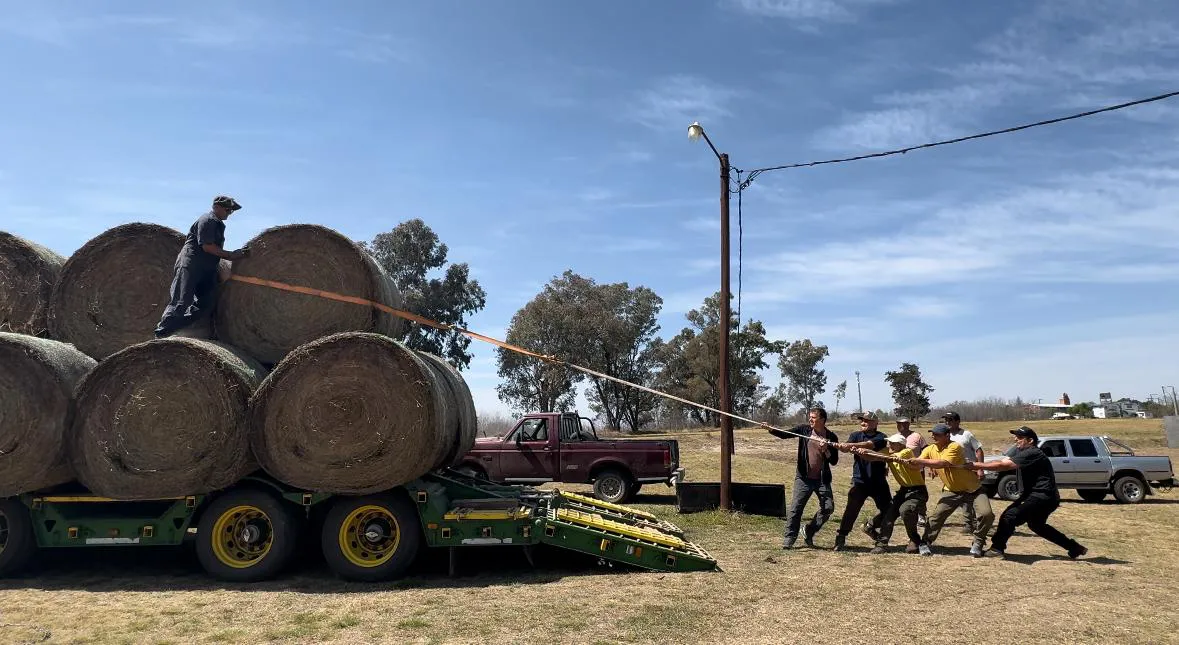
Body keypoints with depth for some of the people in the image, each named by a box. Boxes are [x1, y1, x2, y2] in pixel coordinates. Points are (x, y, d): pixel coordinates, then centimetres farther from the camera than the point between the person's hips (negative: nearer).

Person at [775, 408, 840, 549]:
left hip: (822, 479, 1)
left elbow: (834, 461, 1)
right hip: (804, 478, -1)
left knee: (828, 508, -1)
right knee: (796, 509, -5)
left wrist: (825, 450, -17)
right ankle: (788, 540, 2)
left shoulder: (831, 437, 0)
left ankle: (809, 533, 19)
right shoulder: (804, 430, 0)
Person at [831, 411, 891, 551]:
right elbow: (846, 448, -17)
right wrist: (840, 446, -40)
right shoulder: (856, 435, 2)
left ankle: (870, 526, 33)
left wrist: (852, 445, -39)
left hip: (878, 481, 1)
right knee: (851, 510, -8)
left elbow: (870, 444, -24)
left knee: (888, 509, 7)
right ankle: (841, 538, 3)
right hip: (860, 481, 0)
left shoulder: (880, 437, -3)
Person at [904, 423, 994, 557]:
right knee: (936, 516, -6)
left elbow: (941, 463, -37)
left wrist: (919, 460, -39)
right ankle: (926, 543, 9)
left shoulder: (954, 447, -24)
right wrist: (907, 461, -35)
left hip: (973, 489, -5)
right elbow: (917, 463, -14)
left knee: (986, 514, -20)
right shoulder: (930, 449, -4)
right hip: (952, 491, 5)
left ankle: (977, 544, 0)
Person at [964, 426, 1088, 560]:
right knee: (1036, 525, 27)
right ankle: (1074, 548, 37)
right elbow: (1002, 461, 2)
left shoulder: (1032, 453, -20)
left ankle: (997, 548, -13)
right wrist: (981, 466, -14)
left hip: (1042, 497, -11)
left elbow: (1004, 465, -28)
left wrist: (979, 465, -27)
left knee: (1010, 516, -19)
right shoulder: (1021, 451, 11)